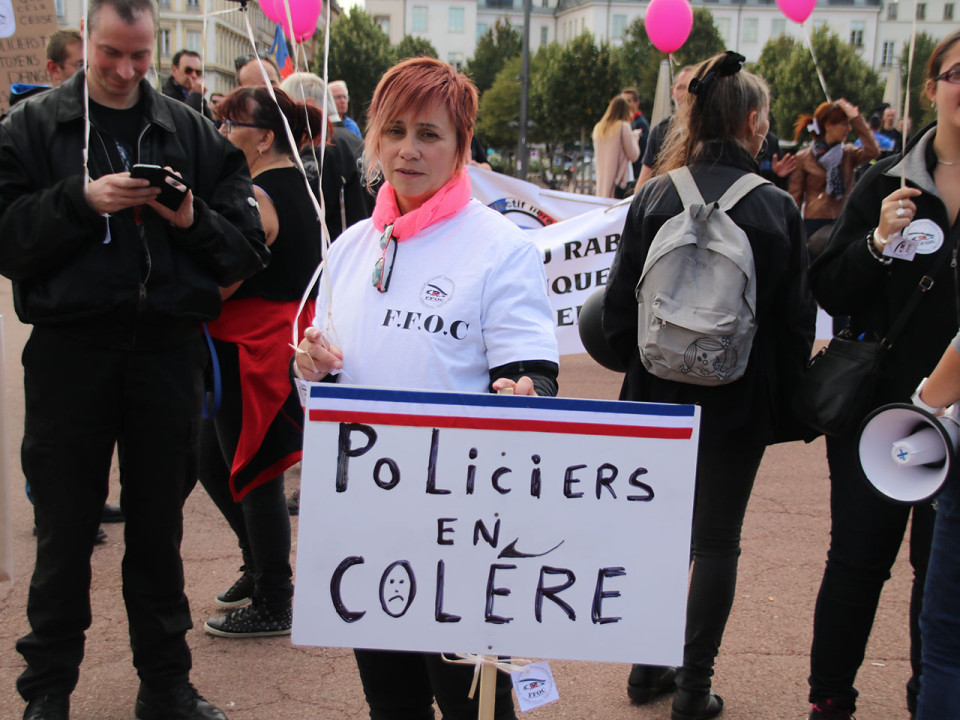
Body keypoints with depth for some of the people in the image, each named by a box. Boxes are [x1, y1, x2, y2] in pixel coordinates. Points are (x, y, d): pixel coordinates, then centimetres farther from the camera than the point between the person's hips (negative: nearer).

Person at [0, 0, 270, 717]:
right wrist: (80, 201, -17)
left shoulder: (192, 133, 8)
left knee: (160, 528, 11)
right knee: (65, 530, 8)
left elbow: (248, 248, 5)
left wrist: (193, 221, -13)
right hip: (69, 351, -1)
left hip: (167, 353, 2)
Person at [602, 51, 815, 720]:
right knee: (718, 540, 10)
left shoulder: (655, 197, -6)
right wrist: (786, 406, 6)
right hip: (741, 402, -2)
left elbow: (620, 304, -4)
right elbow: (796, 318, -4)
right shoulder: (777, 207, -8)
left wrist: (643, 367, 11)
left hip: (660, 395, 2)